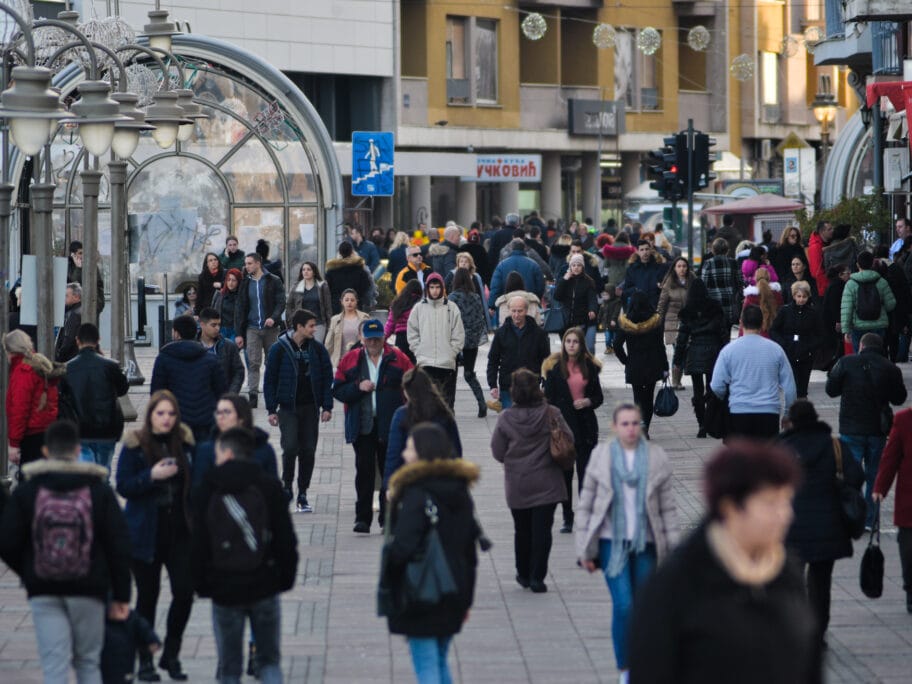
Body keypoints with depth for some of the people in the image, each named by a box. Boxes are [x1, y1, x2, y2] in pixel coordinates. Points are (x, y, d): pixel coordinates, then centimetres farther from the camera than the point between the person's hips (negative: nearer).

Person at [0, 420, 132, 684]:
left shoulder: (26, 491, 0)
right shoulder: (99, 490, 2)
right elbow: (119, 546, 0)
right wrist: (121, 595, 5)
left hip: (44, 592, -1)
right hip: (88, 591, 1)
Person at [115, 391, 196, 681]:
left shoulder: (185, 442, 3)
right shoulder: (135, 445, -6)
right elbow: (123, 486, -8)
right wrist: (151, 476, -24)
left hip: (180, 530, 2)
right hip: (146, 534, -2)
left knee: (184, 592, -4)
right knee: (147, 595, 5)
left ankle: (171, 654, 15)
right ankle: (145, 660, 16)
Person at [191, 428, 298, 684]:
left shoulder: (209, 490, -2)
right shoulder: (268, 486, -1)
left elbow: (198, 544, -2)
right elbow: (286, 540, -1)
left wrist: (201, 584, 7)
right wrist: (286, 578, 8)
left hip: (224, 588, -1)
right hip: (264, 586, 1)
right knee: (269, 660, 12)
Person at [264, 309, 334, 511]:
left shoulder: (317, 349, 4)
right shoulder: (279, 349, -4)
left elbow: (327, 378, 8)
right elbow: (270, 380, 0)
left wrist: (327, 407, 1)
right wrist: (271, 409, -4)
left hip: (311, 407, 3)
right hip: (288, 407, -3)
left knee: (308, 451, 3)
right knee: (290, 447, -15)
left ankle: (302, 494, 13)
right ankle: (286, 485, 7)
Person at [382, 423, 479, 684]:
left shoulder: (416, 495, -17)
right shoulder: (460, 491, 8)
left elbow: (402, 547, -25)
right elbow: (470, 549, 14)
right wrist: (466, 598, 20)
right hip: (454, 592, 8)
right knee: (439, 661, 19)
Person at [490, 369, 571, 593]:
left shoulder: (505, 419, -11)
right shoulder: (551, 414, -12)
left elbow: (498, 452, -4)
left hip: (517, 485, 1)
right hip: (546, 483, -1)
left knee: (522, 530, 15)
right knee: (542, 530, 2)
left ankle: (523, 575, 27)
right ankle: (537, 577, -2)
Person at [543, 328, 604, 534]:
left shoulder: (589, 366, 4)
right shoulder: (554, 366, -2)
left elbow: (599, 397, 10)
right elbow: (549, 397, -2)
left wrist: (588, 402, -12)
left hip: (586, 425, 1)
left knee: (585, 471, 3)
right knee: (565, 473, 4)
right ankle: (567, 518, 11)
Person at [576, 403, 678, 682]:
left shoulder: (656, 457, 3)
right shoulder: (601, 456, 1)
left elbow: (667, 505, 6)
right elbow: (587, 502, 5)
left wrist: (673, 547, 3)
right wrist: (585, 549, 3)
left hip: (646, 543, 2)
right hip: (612, 541, -1)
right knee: (623, 605, -12)